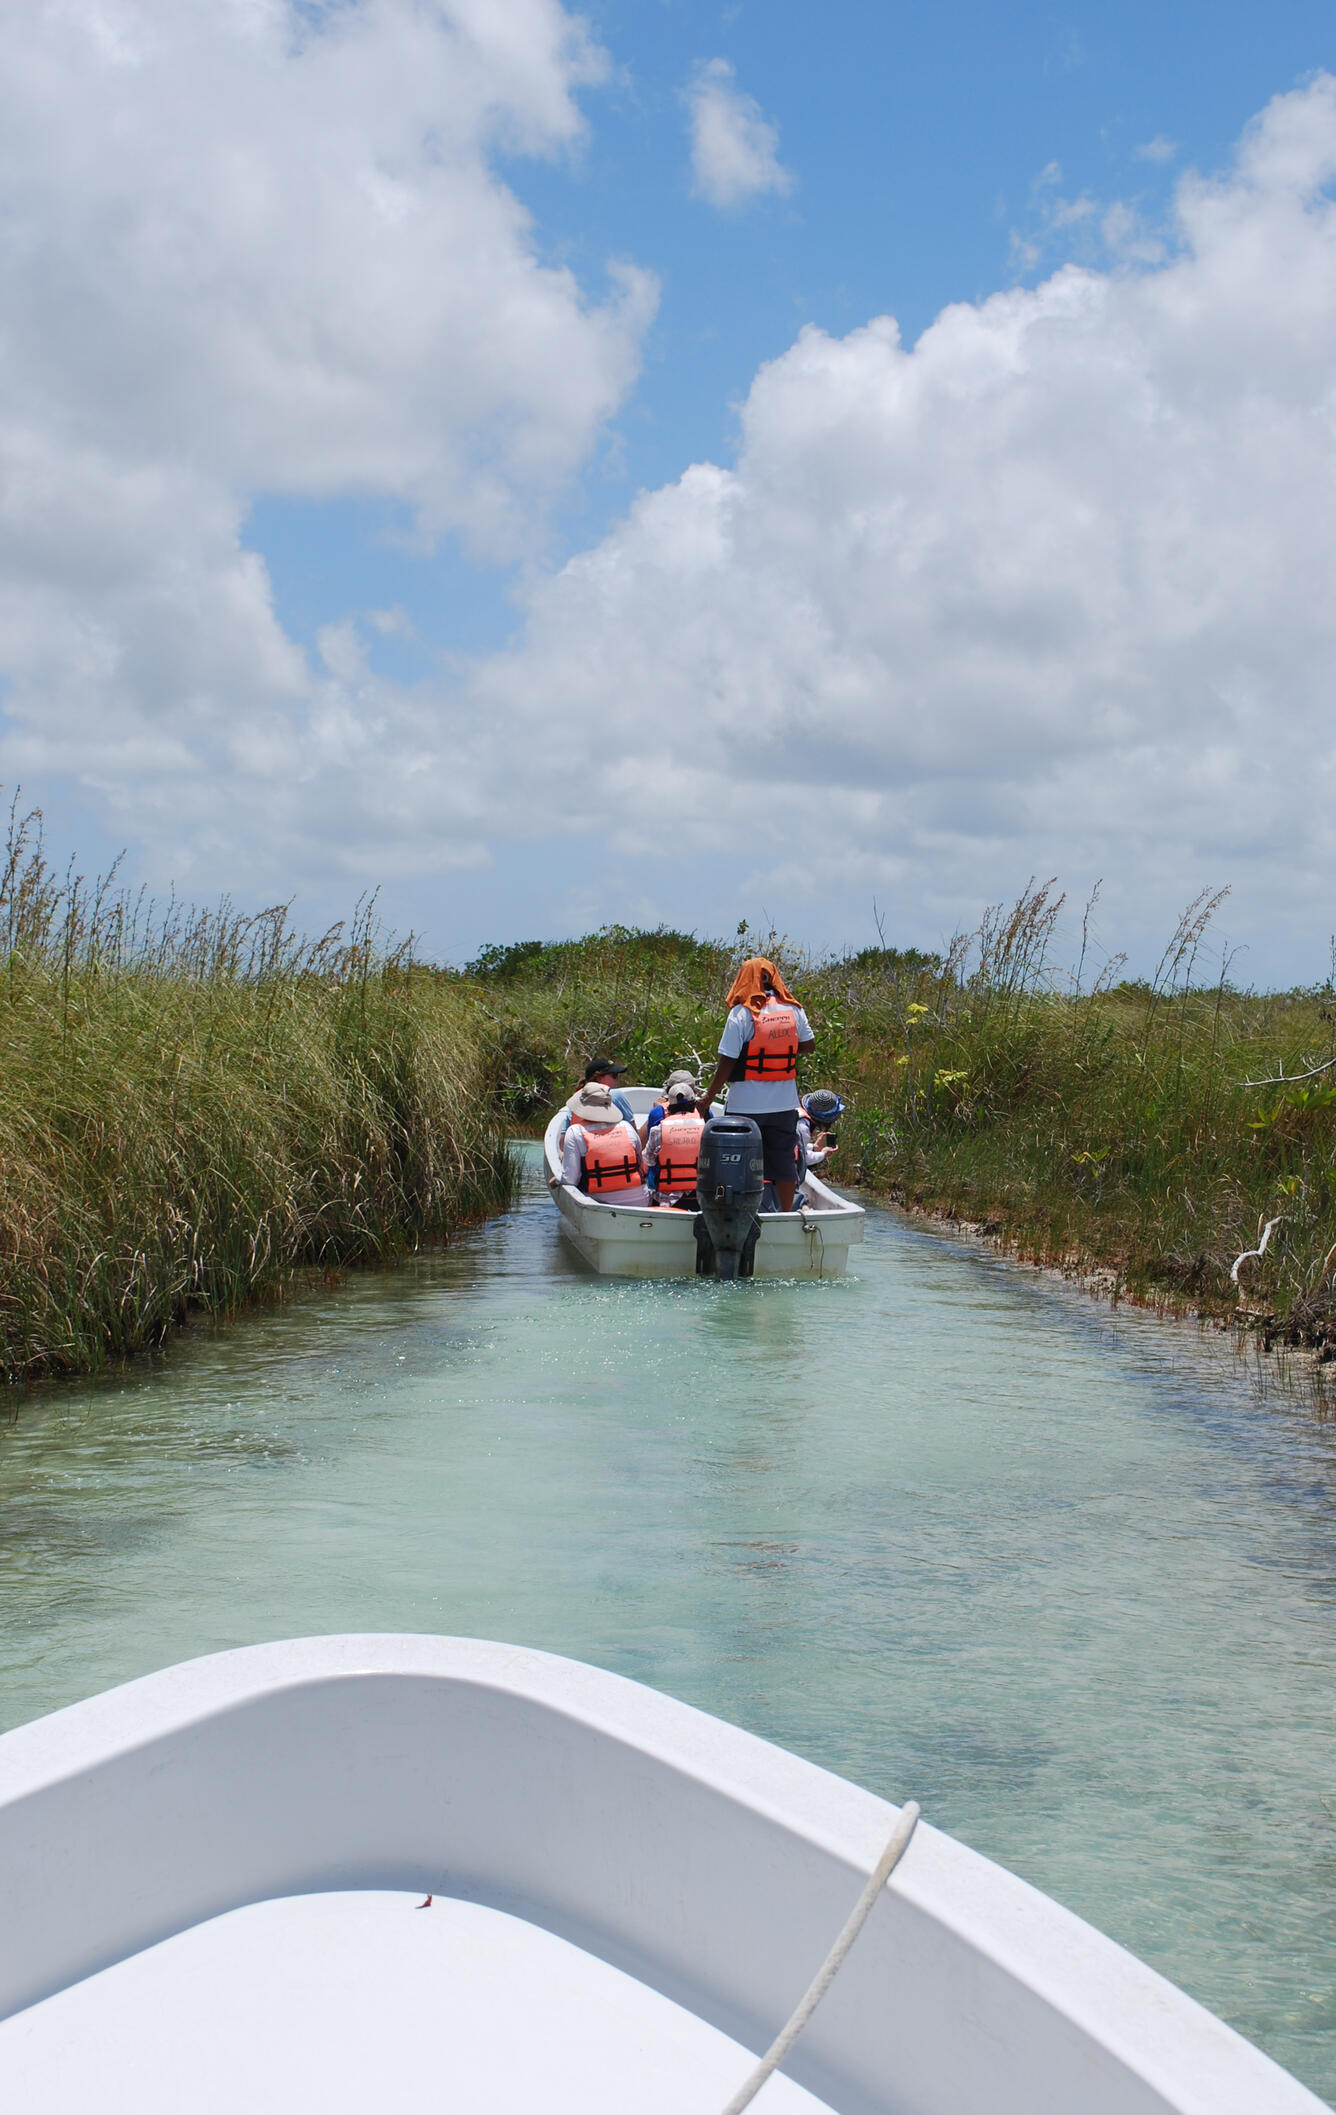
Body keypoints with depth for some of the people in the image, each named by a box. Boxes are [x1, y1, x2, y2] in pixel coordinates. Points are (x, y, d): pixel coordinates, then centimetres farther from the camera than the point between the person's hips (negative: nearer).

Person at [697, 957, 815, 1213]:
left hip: (746, 1105, -4)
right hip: (785, 1103, 4)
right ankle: (787, 1214, 21)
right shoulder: (793, 1010, 0)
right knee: (784, 1162, 13)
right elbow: (809, 1044, 12)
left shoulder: (741, 1013, -12)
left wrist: (708, 1096, -3)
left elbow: (727, 1060, -12)